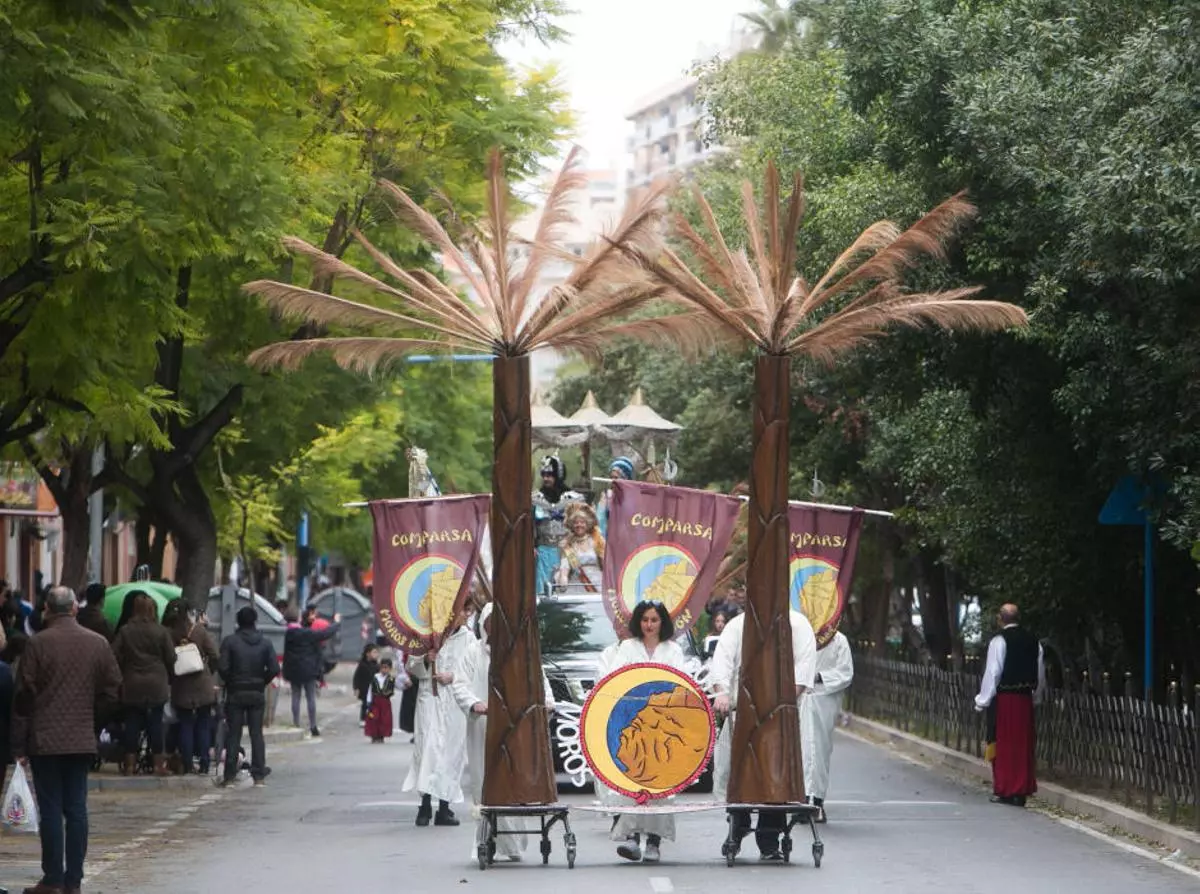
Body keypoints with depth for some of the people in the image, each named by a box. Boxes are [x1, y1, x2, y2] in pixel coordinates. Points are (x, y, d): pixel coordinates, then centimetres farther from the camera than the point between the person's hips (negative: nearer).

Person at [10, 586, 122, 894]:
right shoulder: (98, 643, 2)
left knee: (51, 810, 0)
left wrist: (19, 744, -1)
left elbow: (24, 696, -6)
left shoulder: (38, 644, -9)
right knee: (76, 808, 7)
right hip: (82, 740, 3)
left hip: (44, 741, -3)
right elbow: (111, 691, 6)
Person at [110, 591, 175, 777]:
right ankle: (159, 764, 4)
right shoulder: (161, 632, -5)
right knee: (155, 723, 3)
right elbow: (171, 659, -2)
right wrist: (168, 680, 13)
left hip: (132, 685, 1)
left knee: (131, 724, 6)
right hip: (156, 686, -1)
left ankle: (130, 765, 6)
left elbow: (115, 656, -4)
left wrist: (122, 676, 10)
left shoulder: (125, 631, -3)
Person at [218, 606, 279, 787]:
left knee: (233, 735, 3)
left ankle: (229, 776, 1)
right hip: (257, 694, 2)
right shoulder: (265, 643, 0)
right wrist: (262, 682, 8)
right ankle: (259, 776, 3)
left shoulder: (230, 641, -7)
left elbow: (222, 667, -14)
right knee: (257, 734, 7)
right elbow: (274, 669, -7)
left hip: (235, 693, -2)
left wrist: (230, 682, 3)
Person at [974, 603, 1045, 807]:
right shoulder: (1033, 641, 8)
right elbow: (1041, 673, 13)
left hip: (1003, 698, -5)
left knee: (1003, 744, 2)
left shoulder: (999, 641, -10)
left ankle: (1003, 791, 3)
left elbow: (992, 673, -11)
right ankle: (1021, 792, 9)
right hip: (1025, 698, 5)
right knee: (1023, 745, 8)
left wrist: (983, 701, -6)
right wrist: (1035, 696, 23)